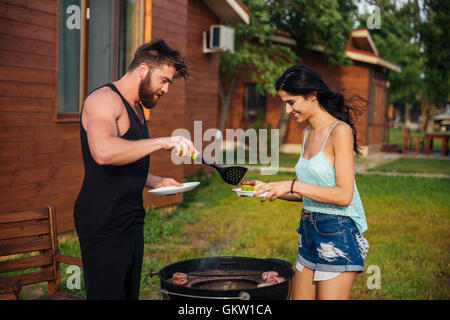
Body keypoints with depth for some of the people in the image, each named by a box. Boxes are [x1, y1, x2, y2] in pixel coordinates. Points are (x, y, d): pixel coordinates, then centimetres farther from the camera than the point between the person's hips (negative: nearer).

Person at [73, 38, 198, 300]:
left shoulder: (136, 107, 17)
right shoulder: (104, 99, -13)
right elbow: (103, 152, -34)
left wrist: (156, 182, 10)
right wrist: (162, 141, -32)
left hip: (132, 219, 10)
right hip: (103, 222, -10)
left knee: (130, 293, 14)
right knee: (108, 294, -5)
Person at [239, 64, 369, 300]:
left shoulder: (340, 131, -13)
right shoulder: (308, 132, 12)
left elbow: (343, 195, -19)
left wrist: (292, 186, -19)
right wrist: (268, 188, 6)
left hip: (338, 233, -8)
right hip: (309, 231, 8)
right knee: (299, 297, 12)